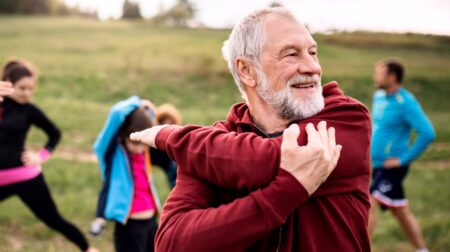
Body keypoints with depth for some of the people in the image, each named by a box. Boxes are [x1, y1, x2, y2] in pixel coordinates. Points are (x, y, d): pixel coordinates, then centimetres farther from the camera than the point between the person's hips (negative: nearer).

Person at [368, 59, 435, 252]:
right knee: (401, 212, 17)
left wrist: (404, 159, -19)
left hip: (392, 167, -8)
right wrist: (370, 147, 14)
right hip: (379, 165, 8)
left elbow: (428, 133, -22)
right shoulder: (379, 96, 8)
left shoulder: (406, 103, -17)